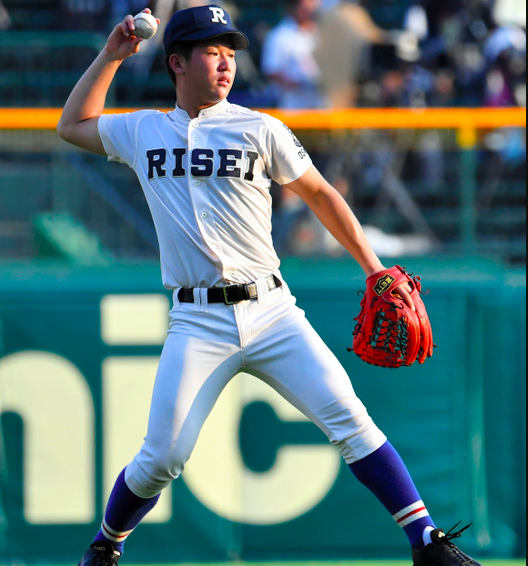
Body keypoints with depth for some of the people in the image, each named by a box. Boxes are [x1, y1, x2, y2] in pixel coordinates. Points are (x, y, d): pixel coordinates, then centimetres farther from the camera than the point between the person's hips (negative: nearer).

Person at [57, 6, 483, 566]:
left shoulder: (260, 130, 5)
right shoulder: (143, 132, 11)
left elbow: (320, 194, 14)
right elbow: (73, 125, 27)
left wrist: (373, 267, 9)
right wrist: (111, 56, 18)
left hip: (271, 313, 0)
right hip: (198, 324, 0)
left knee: (349, 419, -12)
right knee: (161, 457, -8)